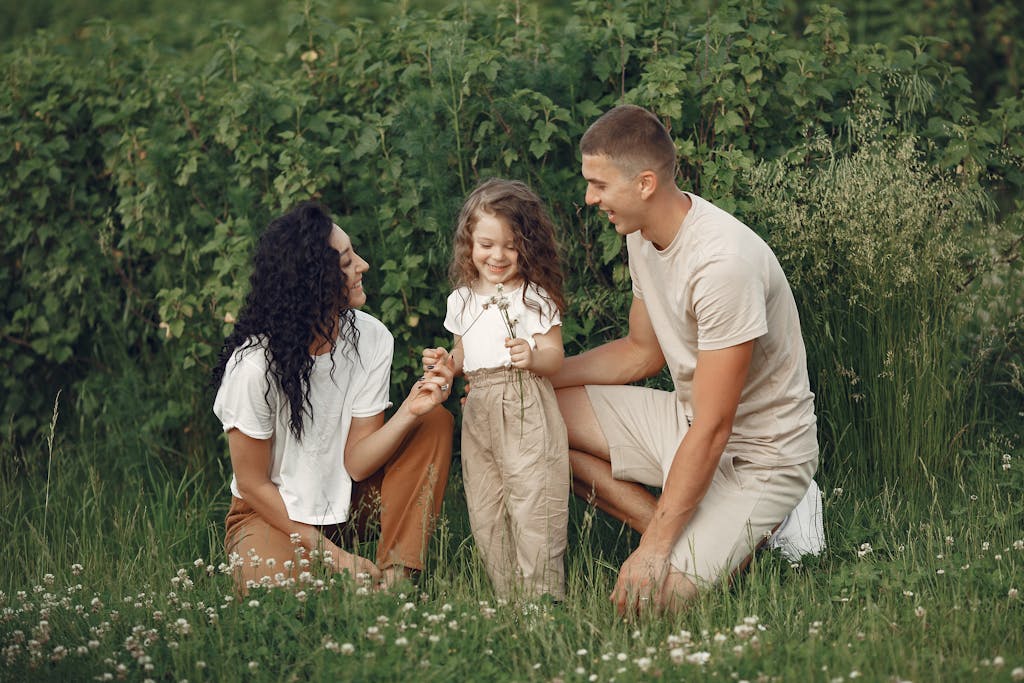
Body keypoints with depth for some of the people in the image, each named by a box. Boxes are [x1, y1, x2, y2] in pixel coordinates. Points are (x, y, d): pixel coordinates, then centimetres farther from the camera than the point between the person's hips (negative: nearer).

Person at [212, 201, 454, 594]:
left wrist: (409, 413, -30)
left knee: (435, 422, -12)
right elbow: (252, 484, -15)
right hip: (272, 514, -6)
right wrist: (330, 554, -18)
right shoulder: (254, 365, -24)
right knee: (276, 587, -38)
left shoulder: (372, 338, -10)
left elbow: (356, 462, -11)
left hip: (345, 501, 6)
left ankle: (394, 577, -15)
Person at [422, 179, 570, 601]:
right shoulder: (463, 300, 15)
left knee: (531, 503, -10)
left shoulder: (536, 297, -1)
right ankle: (505, 595, 12)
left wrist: (532, 357, -26)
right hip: (478, 412, 6)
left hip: (526, 410, -6)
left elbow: (554, 356, -5)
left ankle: (541, 594, -6)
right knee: (485, 510, 5)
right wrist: (444, 362, 6)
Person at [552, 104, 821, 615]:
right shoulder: (643, 234, -1)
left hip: (757, 454, -9)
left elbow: (712, 430, -28)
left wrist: (654, 549, -27)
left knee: (645, 601, -24)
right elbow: (644, 352, 16)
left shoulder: (723, 262, -30)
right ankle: (687, 539, -1)